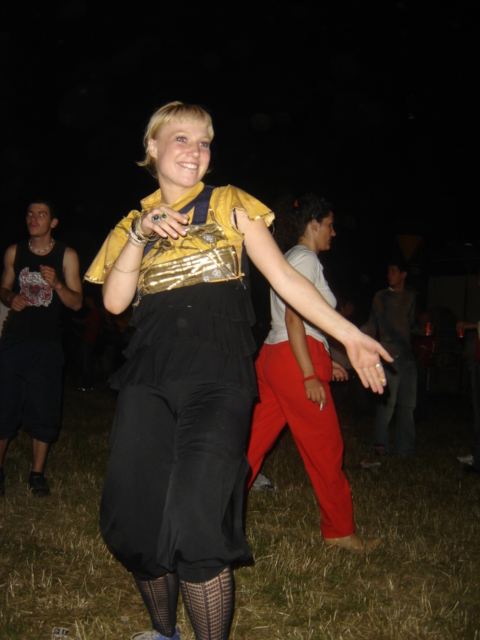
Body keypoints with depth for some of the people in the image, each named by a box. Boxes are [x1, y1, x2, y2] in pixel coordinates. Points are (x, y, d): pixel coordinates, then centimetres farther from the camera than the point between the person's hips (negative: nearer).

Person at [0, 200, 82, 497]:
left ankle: (38, 473, 13)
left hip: (47, 342, -1)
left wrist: (57, 284, -19)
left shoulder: (67, 256, 1)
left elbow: (76, 303, 0)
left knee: (44, 410, 1)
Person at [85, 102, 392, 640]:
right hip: (148, 378, 3)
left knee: (194, 525, -17)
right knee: (132, 522, 2)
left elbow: (285, 278, 6)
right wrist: (141, 233, -5)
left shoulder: (230, 206, 12)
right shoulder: (133, 222, 18)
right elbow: (114, 300, 6)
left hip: (216, 377, -3)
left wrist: (350, 336, 0)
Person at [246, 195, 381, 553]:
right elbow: (294, 318, -18)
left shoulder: (290, 258, 21)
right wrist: (310, 375, -21)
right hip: (294, 361, -10)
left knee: (255, 441, 9)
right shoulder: (305, 258, -9)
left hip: (274, 356, 10)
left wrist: (324, 360, 22)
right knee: (325, 449, 1)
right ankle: (340, 531, 14)